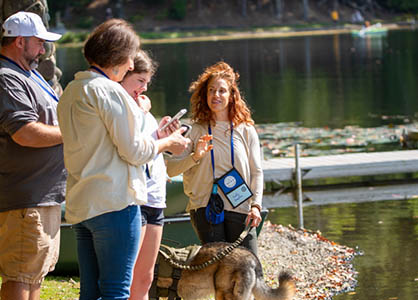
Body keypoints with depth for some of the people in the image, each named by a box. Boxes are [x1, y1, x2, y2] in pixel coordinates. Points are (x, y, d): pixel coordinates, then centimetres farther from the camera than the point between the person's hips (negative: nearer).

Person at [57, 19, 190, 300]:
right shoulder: (109, 90, -11)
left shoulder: (71, 91, 16)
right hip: (114, 202, -9)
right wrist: (169, 143, 5)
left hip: (80, 203, 9)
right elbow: (133, 151, -11)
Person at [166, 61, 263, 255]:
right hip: (205, 207, -1)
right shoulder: (196, 131, 6)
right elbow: (170, 170, 1)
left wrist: (256, 205, -5)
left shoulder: (246, 130, 8)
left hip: (239, 208, 1)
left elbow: (256, 172, 7)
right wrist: (195, 157, -15)